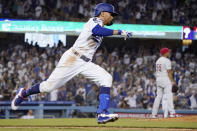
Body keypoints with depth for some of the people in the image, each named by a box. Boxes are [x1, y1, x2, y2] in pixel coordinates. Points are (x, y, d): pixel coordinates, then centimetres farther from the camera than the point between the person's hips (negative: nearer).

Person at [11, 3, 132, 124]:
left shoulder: (100, 27, 22)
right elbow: (96, 31, -30)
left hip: (86, 64, 8)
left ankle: (103, 114, -23)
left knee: (106, 79, -13)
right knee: (49, 86, -5)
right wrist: (119, 32, -30)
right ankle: (23, 93, 21)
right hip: (73, 59, -8)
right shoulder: (95, 20, -6)